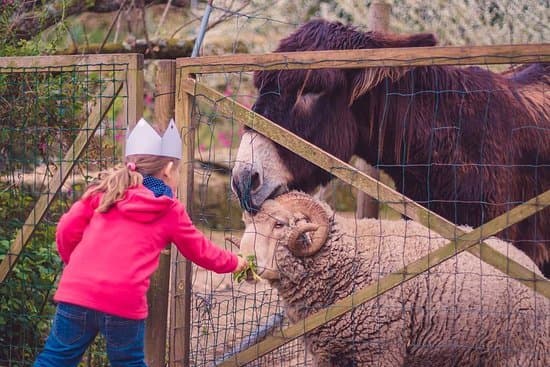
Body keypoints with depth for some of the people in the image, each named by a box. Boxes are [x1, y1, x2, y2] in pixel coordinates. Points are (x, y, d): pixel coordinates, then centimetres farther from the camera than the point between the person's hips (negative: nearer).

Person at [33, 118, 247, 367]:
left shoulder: (104, 192, 14)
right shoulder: (170, 211, 11)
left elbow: (66, 230, 8)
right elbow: (200, 251, 24)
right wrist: (233, 262, 42)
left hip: (77, 291, 2)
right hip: (125, 301, -2)